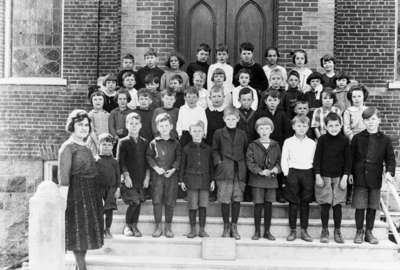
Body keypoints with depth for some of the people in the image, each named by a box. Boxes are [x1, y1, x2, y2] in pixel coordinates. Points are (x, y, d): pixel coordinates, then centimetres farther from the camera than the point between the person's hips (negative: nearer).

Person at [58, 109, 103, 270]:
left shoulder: (84, 146, 14)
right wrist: (63, 200, -23)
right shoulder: (67, 147, -12)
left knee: (86, 232, 13)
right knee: (79, 231, -3)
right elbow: (63, 175, -18)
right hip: (76, 192, -9)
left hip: (90, 192, 9)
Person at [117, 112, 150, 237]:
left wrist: (147, 176, 3)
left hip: (141, 179, 4)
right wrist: (126, 176, -11)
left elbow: (147, 161, 11)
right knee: (134, 202, -13)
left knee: (138, 203, 3)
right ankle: (127, 226, 4)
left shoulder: (145, 142, 11)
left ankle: (134, 226, 15)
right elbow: (120, 161, -4)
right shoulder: (123, 142, 1)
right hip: (129, 179, -4)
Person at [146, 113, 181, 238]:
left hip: (172, 175, 1)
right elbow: (148, 156, 4)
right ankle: (158, 226, 9)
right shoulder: (154, 143, 4)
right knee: (157, 200, -2)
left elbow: (178, 158, 6)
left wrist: (173, 169, -8)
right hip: (157, 175, 0)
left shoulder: (175, 143, 6)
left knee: (170, 202, 3)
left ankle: (168, 227, 15)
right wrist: (156, 168, -8)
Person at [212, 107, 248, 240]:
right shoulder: (218, 133, 6)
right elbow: (215, 150, 8)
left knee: (237, 199, 3)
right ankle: (226, 226, 12)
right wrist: (218, 161, -5)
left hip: (239, 171, 2)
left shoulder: (242, 134, 11)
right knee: (225, 200, 0)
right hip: (224, 170, -2)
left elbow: (246, 151, 15)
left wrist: (244, 165, 5)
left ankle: (234, 226, 13)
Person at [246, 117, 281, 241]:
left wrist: (276, 168, -11)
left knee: (269, 205, 5)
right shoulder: (253, 146, 1)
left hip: (271, 179, 2)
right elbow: (250, 162, -5)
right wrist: (260, 171, -18)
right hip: (257, 179, -2)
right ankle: (257, 231, 10)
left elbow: (279, 160, 10)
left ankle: (267, 231, 16)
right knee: (258, 205, -2)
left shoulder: (275, 146, 9)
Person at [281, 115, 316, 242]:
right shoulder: (288, 142, 4)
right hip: (293, 172, -1)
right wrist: (287, 174, -4)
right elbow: (284, 160, 4)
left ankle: (304, 230, 11)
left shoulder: (312, 143, 9)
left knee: (305, 203, 4)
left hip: (307, 173, 2)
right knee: (293, 203, 1)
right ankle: (293, 230, 8)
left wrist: (315, 174, 1)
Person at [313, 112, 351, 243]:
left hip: (339, 177, 1)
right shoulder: (322, 139, -2)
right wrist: (317, 176, -5)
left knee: (337, 205, 3)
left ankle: (337, 231, 16)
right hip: (324, 177, -1)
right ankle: (324, 230, 14)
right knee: (325, 205, 2)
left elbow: (348, 160, 3)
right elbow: (317, 158, 0)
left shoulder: (344, 140, 0)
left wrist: (345, 177, -3)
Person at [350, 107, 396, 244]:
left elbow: (390, 159, 3)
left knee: (372, 207, 9)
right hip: (359, 178, -1)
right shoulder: (357, 138, 1)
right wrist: (350, 173, -1)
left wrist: (389, 172, -13)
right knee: (360, 206, 3)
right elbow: (351, 157, 3)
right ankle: (359, 232, 18)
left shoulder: (385, 140, 3)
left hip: (375, 179, 1)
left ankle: (369, 232, 23)